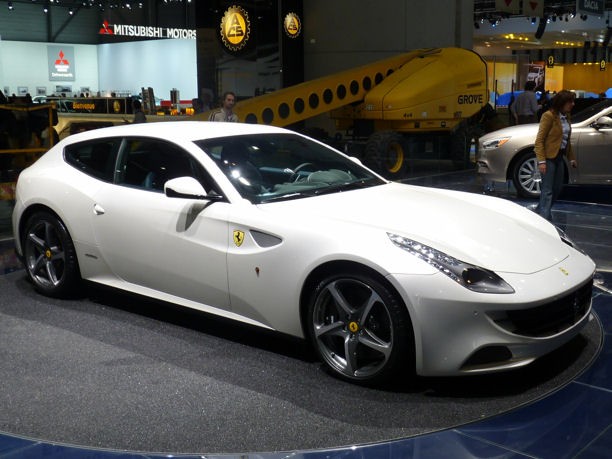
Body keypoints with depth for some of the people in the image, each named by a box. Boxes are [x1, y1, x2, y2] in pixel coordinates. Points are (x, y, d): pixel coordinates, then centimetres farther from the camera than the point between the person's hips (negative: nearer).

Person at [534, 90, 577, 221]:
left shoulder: (566, 117, 11)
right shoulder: (549, 116, -13)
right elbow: (539, 140, -16)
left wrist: (571, 158, 17)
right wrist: (541, 161, -22)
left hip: (559, 156, 8)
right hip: (548, 157, -8)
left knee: (557, 188, 14)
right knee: (547, 191, -7)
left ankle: (539, 211, 30)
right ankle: (545, 219, -5)